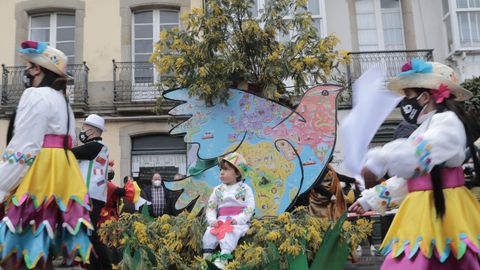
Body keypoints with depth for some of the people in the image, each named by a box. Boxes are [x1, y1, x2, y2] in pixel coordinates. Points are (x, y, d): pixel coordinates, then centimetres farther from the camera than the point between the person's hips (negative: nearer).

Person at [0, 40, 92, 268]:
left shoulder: (36, 96, -8)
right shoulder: (62, 100, 21)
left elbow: (24, 146, -16)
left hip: (38, 173, -10)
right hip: (59, 172, 10)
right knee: (41, 246, 13)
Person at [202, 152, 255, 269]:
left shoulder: (245, 189, 2)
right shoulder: (218, 190, 12)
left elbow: (250, 208, -6)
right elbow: (210, 207, 11)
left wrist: (237, 220, -19)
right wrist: (212, 220, -9)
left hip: (239, 223, -4)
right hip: (221, 222, 4)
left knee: (230, 232, -33)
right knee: (209, 231, -22)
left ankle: (223, 258, -42)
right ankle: (206, 255, -22)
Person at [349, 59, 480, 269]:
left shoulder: (447, 121, -7)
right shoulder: (423, 130, 22)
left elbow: (423, 150, -31)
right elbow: (404, 178, 26)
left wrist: (380, 161, -39)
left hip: (444, 210, -9)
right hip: (421, 212, 9)